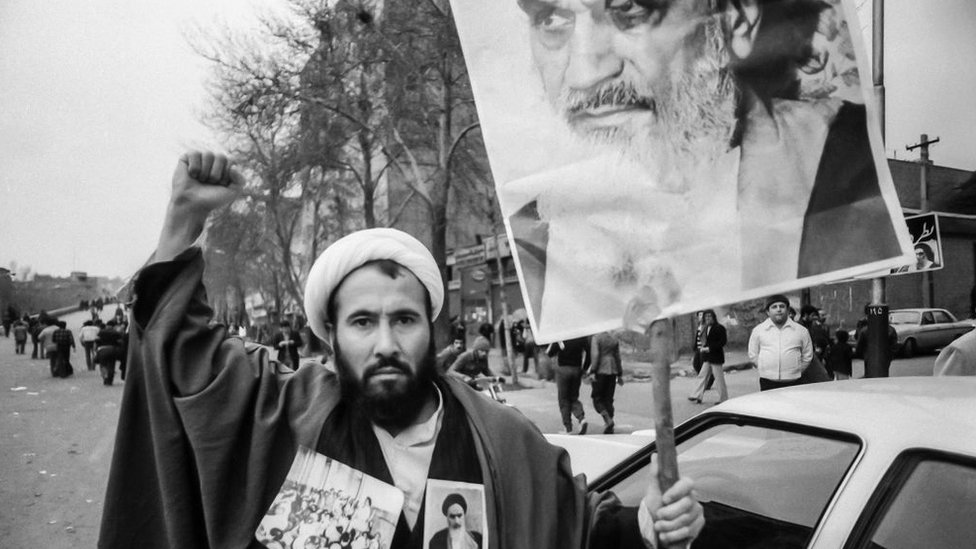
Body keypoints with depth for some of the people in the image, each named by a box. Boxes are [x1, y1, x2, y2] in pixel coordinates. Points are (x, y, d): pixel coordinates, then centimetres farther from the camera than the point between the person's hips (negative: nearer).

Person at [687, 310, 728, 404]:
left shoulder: (719, 328, -11)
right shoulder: (706, 328, 12)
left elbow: (723, 342, -17)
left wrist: (709, 348, -19)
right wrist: (703, 347, 1)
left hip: (716, 357, -8)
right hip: (707, 358, 8)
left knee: (719, 379, 0)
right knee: (703, 376, 9)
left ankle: (723, 399, 9)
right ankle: (697, 396, 13)